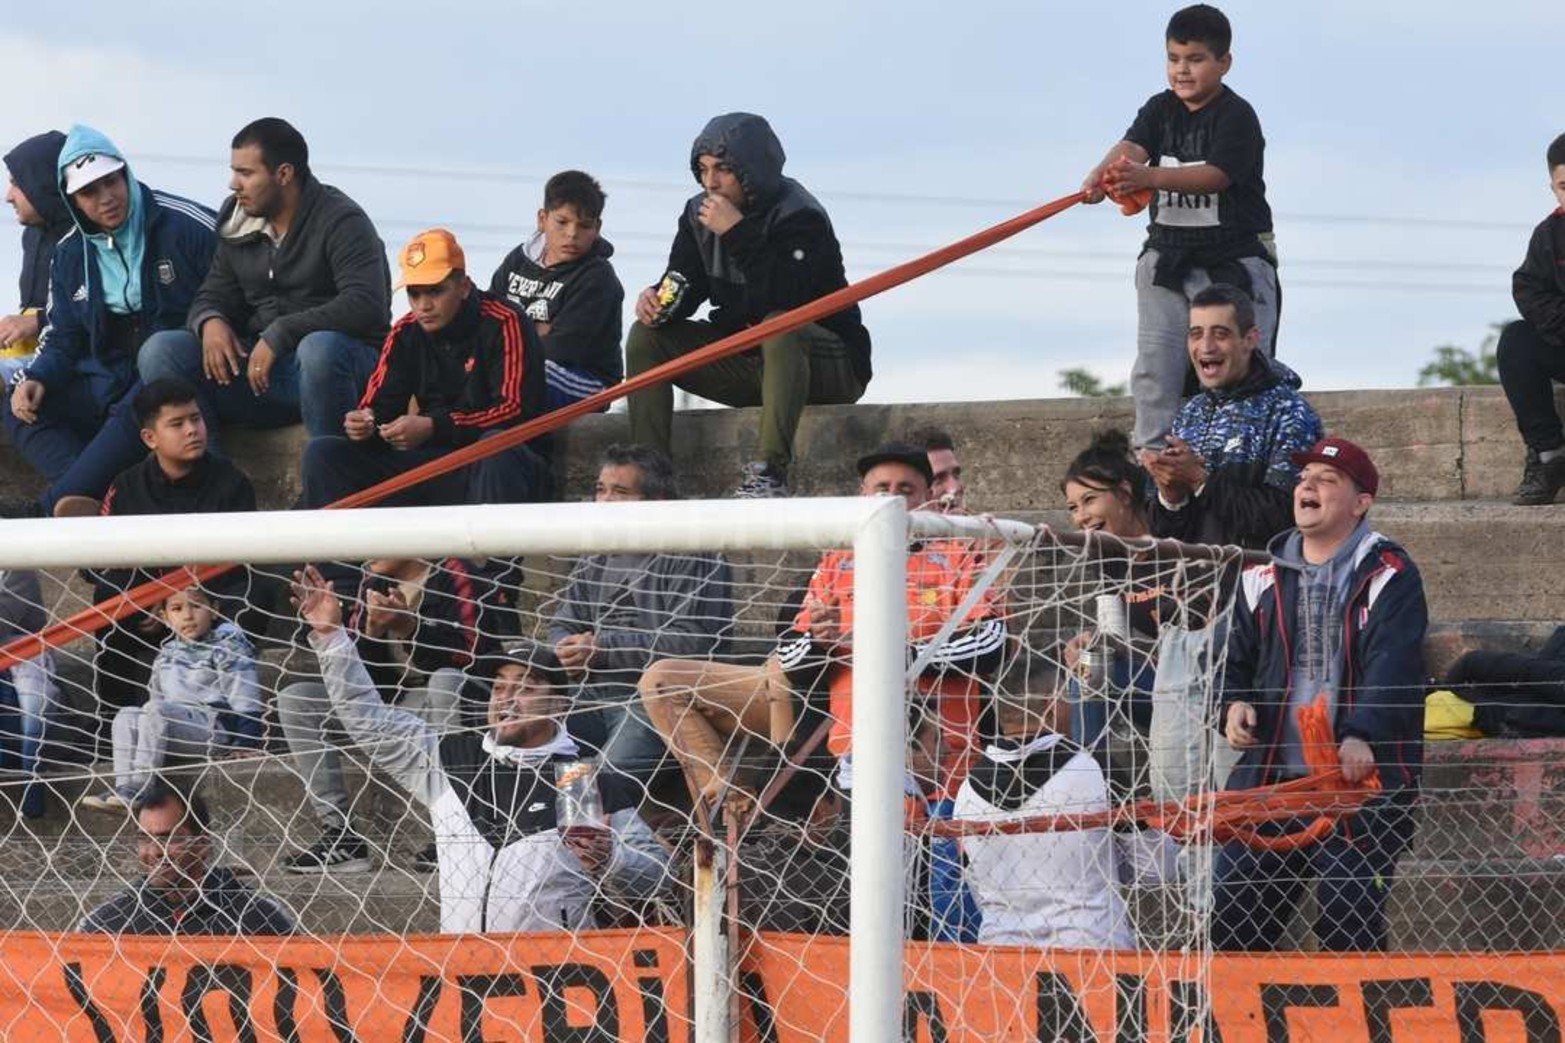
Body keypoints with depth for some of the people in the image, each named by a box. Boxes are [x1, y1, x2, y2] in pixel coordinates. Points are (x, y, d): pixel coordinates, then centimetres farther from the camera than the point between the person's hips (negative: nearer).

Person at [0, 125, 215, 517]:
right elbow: (62, 340, 14)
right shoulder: (70, 255, 11)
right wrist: (37, 380, -6)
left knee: (137, 409, -38)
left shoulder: (185, 226, -8)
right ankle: (101, 504, -32)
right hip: (112, 380, 6)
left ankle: (51, 508, -34)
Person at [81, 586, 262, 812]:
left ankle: (137, 789, -34)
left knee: (156, 712, -29)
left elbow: (245, 700, -8)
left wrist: (245, 740, -17)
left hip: (214, 725, -7)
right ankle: (123, 787, -25)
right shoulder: (167, 654, 19)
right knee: (126, 716, -12)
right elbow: (156, 694, 28)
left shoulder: (227, 648, -2)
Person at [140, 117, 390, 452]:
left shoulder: (341, 221, -8)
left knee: (320, 348, -41)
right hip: (256, 368, 6)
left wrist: (279, 335, -25)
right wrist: (210, 321, -9)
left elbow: (367, 306, -21)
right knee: (161, 351, -14)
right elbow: (214, 295, 18)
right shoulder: (237, 223, 13)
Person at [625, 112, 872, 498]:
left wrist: (737, 234, -33)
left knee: (780, 328, -39)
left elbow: (783, 300, -33)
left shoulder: (800, 218, -19)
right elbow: (684, 286, 2)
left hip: (828, 364, -7)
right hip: (746, 363, 7)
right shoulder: (700, 213, 2)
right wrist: (656, 300, -22)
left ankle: (769, 471, -45)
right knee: (646, 336, -7)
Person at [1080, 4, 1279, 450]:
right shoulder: (1160, 110, 6)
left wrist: (1150, 177, -43)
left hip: (1234, 259, -5)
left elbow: (1216, 175, -27)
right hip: (1167, 255, 5)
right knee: (1155, 365, 0)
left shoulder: (1237, 116, -12)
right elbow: (1132, 147, -13)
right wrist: (1101, 176, -37)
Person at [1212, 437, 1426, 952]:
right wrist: (1233, 705, -2)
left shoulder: (1389, 576, -2)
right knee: (1231, 919, 3)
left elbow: (1394, 664, -16)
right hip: (1270, 778, 5)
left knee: (1349, 925, -8)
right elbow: (1236, 661, 22)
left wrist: (1363, 735, -31)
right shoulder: (1264, 579, 14)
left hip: (1362, 778, -5)